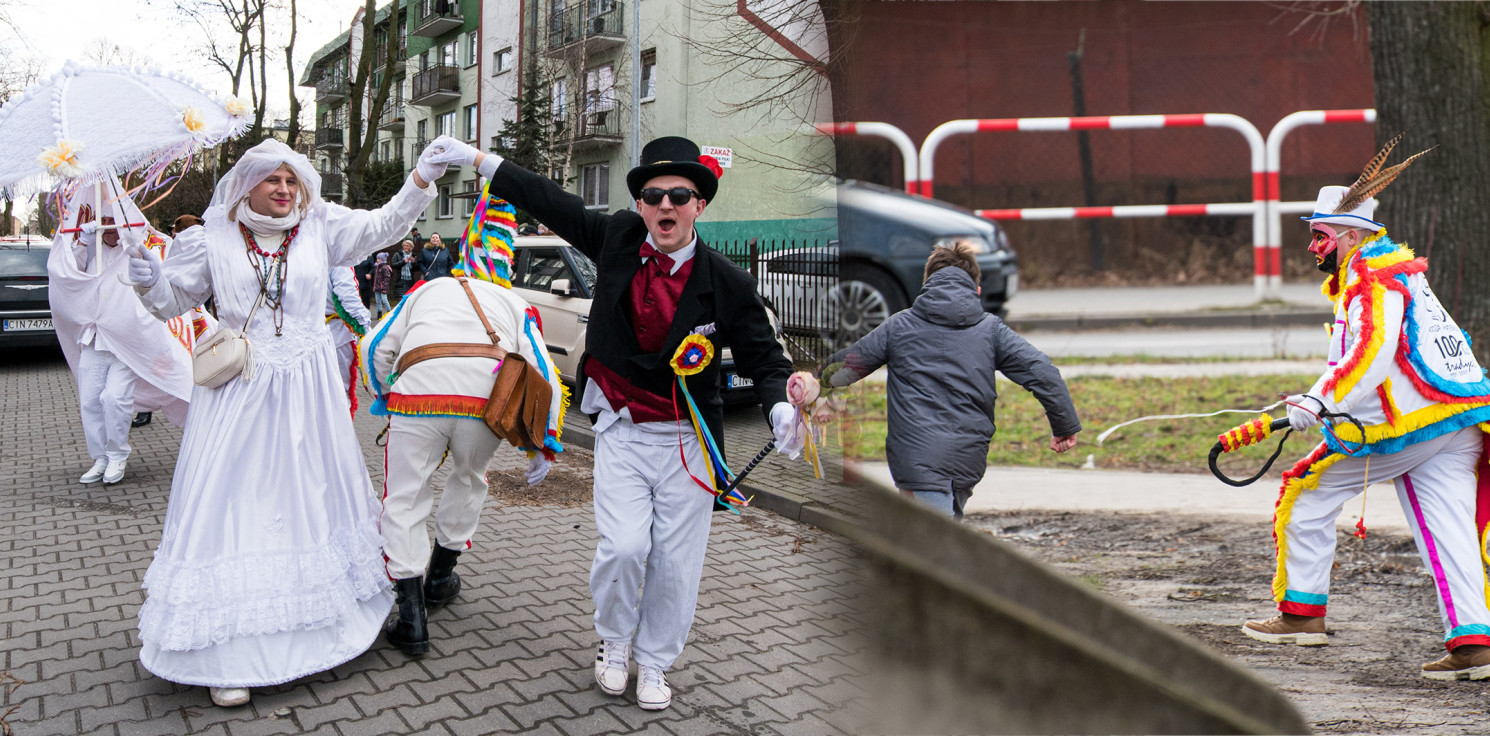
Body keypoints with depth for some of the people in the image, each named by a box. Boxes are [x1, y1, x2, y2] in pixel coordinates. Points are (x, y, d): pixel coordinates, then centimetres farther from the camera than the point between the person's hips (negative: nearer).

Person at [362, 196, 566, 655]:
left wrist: (384, 398, 38)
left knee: (405, 501, 10)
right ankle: (440, 577, 40)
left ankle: (411, 617, 5)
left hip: (419, 389, -1)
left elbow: (375, 347, 24)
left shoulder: (427, 291, 32)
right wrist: (546, 446, 23)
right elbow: (544, 374, 20)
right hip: (488, 399, 1)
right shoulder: (514, 304, 30)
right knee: (469, 480, 28)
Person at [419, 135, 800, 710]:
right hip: (621, 431, 1)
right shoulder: (618, 238, -4)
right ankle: (614, 642, 22)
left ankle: (654, 661, 29)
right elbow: (554, 203, 7)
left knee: (675, 561, 4)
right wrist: (477, 159, 10)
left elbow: (763, 358, -6)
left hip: (686, 441, -1)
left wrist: (781, 409, -26)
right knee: (623, 548, -10)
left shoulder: (726, 283, -11)